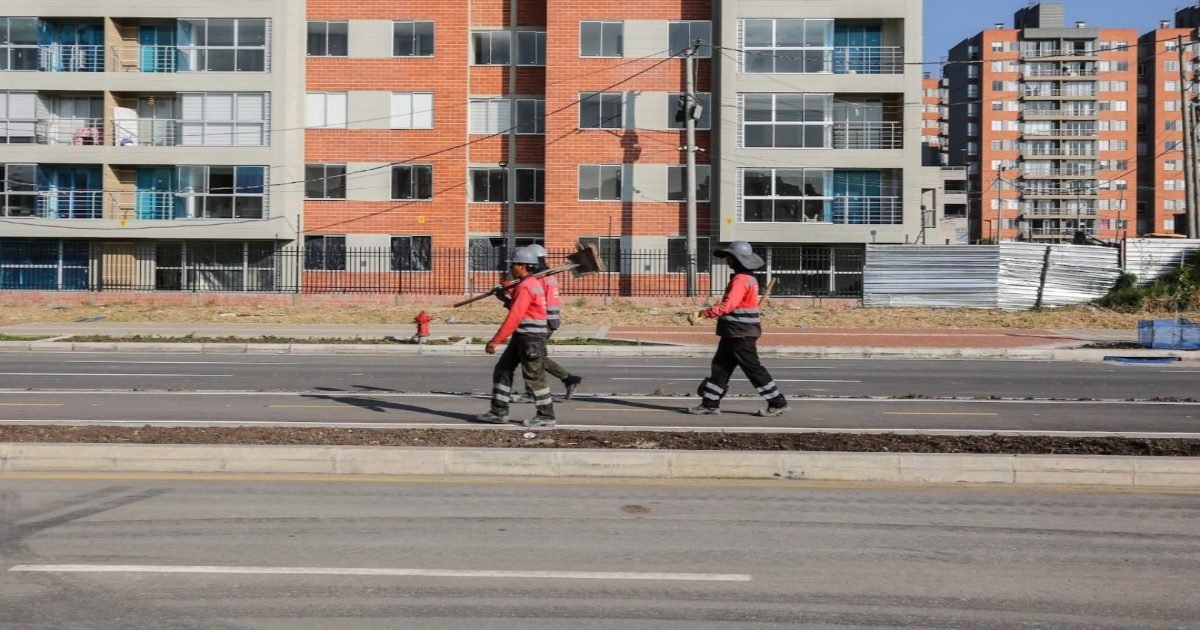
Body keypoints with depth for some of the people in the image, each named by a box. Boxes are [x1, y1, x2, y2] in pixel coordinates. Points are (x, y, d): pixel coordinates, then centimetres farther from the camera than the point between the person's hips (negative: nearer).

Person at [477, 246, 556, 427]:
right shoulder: (532, 283, 15)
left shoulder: (525, 287, -17)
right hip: (521, 337, 10)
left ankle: (546, 416, 8)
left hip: (531, 338, -10)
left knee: (534, 377, -2)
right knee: (502, 370, 10)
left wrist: (496, 340, -23)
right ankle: (498, 412, 14)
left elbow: (514, 317, -24)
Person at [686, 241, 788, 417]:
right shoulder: (749, 278, 15)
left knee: (753, 368, -4)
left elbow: (727, 306, -27)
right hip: (735, 334, 10)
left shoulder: (741, 279, -17)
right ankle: (710, 404, 15)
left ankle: (778, 403, 4)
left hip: (741, 335, -10)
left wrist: (702, 313, -28)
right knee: (720, 366, 11)